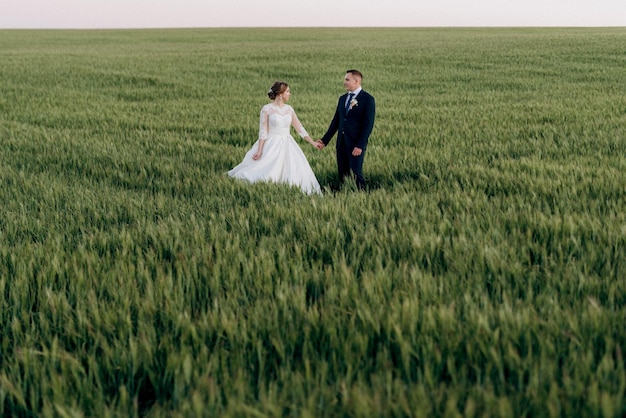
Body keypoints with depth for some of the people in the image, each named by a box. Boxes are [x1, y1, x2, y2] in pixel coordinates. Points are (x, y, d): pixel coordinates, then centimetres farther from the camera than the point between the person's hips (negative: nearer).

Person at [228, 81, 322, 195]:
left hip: (287, 146, 5)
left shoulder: (289, 109, 8)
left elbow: (299, 127, 12)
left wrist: (312, 142, 8)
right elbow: (263, 131, -8)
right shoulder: (267, 109, -6)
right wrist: (259, 150, -14)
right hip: (272, 146, -5)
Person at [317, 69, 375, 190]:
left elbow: (368, 125, -12)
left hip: (356, 145, -6)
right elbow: (336, 121, 17)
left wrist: (360, 145, -18)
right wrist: (324, 140, 12)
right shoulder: (343, 98, 14)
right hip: (341, 144, 6)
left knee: (356, 174, -7)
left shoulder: (368, 99, -7)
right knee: (342, 175, 6)